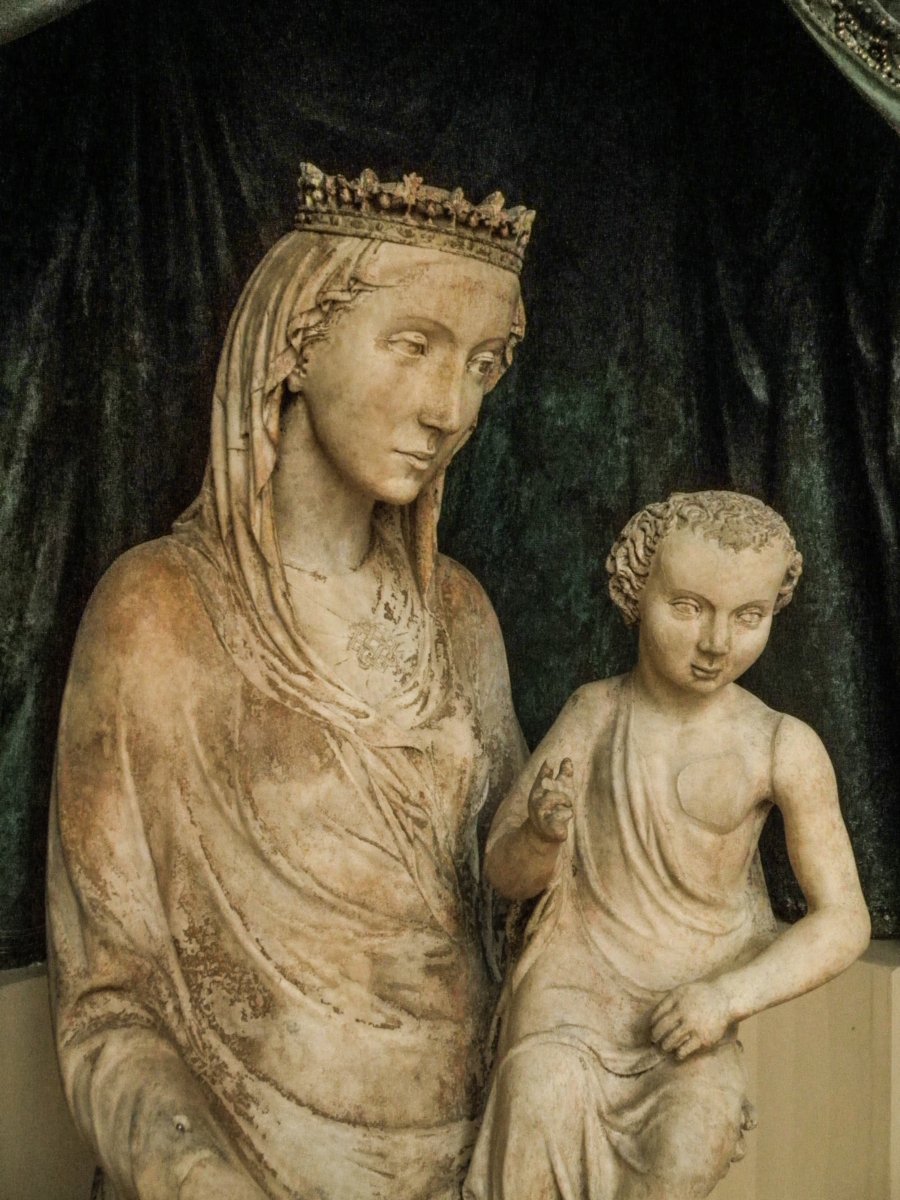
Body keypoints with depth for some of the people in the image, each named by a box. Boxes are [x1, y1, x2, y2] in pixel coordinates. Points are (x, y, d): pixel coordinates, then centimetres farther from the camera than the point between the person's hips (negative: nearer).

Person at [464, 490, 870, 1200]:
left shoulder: (784, 750, -9)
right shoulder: (595, 713, -4)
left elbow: (843, 921, -5)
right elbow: (506, 876, 0)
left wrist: (733, 994, -19)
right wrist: (543, 835, -24)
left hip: (692, 998, 0)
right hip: (579, 973, 0)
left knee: (699, 1124, -28)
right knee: (542, 1090, -30)